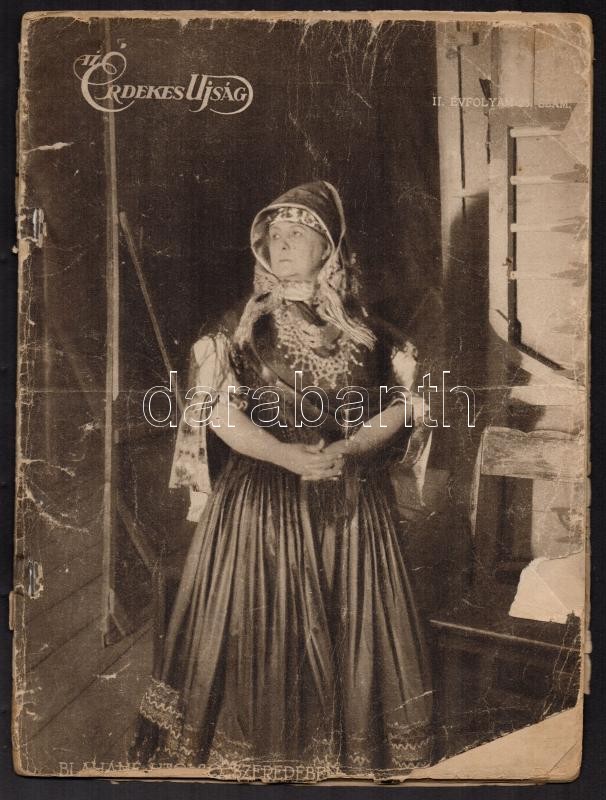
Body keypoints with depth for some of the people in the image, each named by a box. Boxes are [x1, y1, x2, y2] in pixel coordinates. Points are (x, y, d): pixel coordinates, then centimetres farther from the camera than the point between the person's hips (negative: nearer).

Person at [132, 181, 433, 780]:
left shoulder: (362, 328, 7)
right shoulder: (246, 324, 1)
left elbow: (401, 405, 5)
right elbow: (218, 412, -6)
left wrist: (348, 449, -13)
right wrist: (287, 455, -19)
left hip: (352, 504, 2)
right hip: (261, 501, -2)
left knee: (349, 627, 8)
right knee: (262, 628, 1)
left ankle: (350, 749, 29)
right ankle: (256, 751, 23)